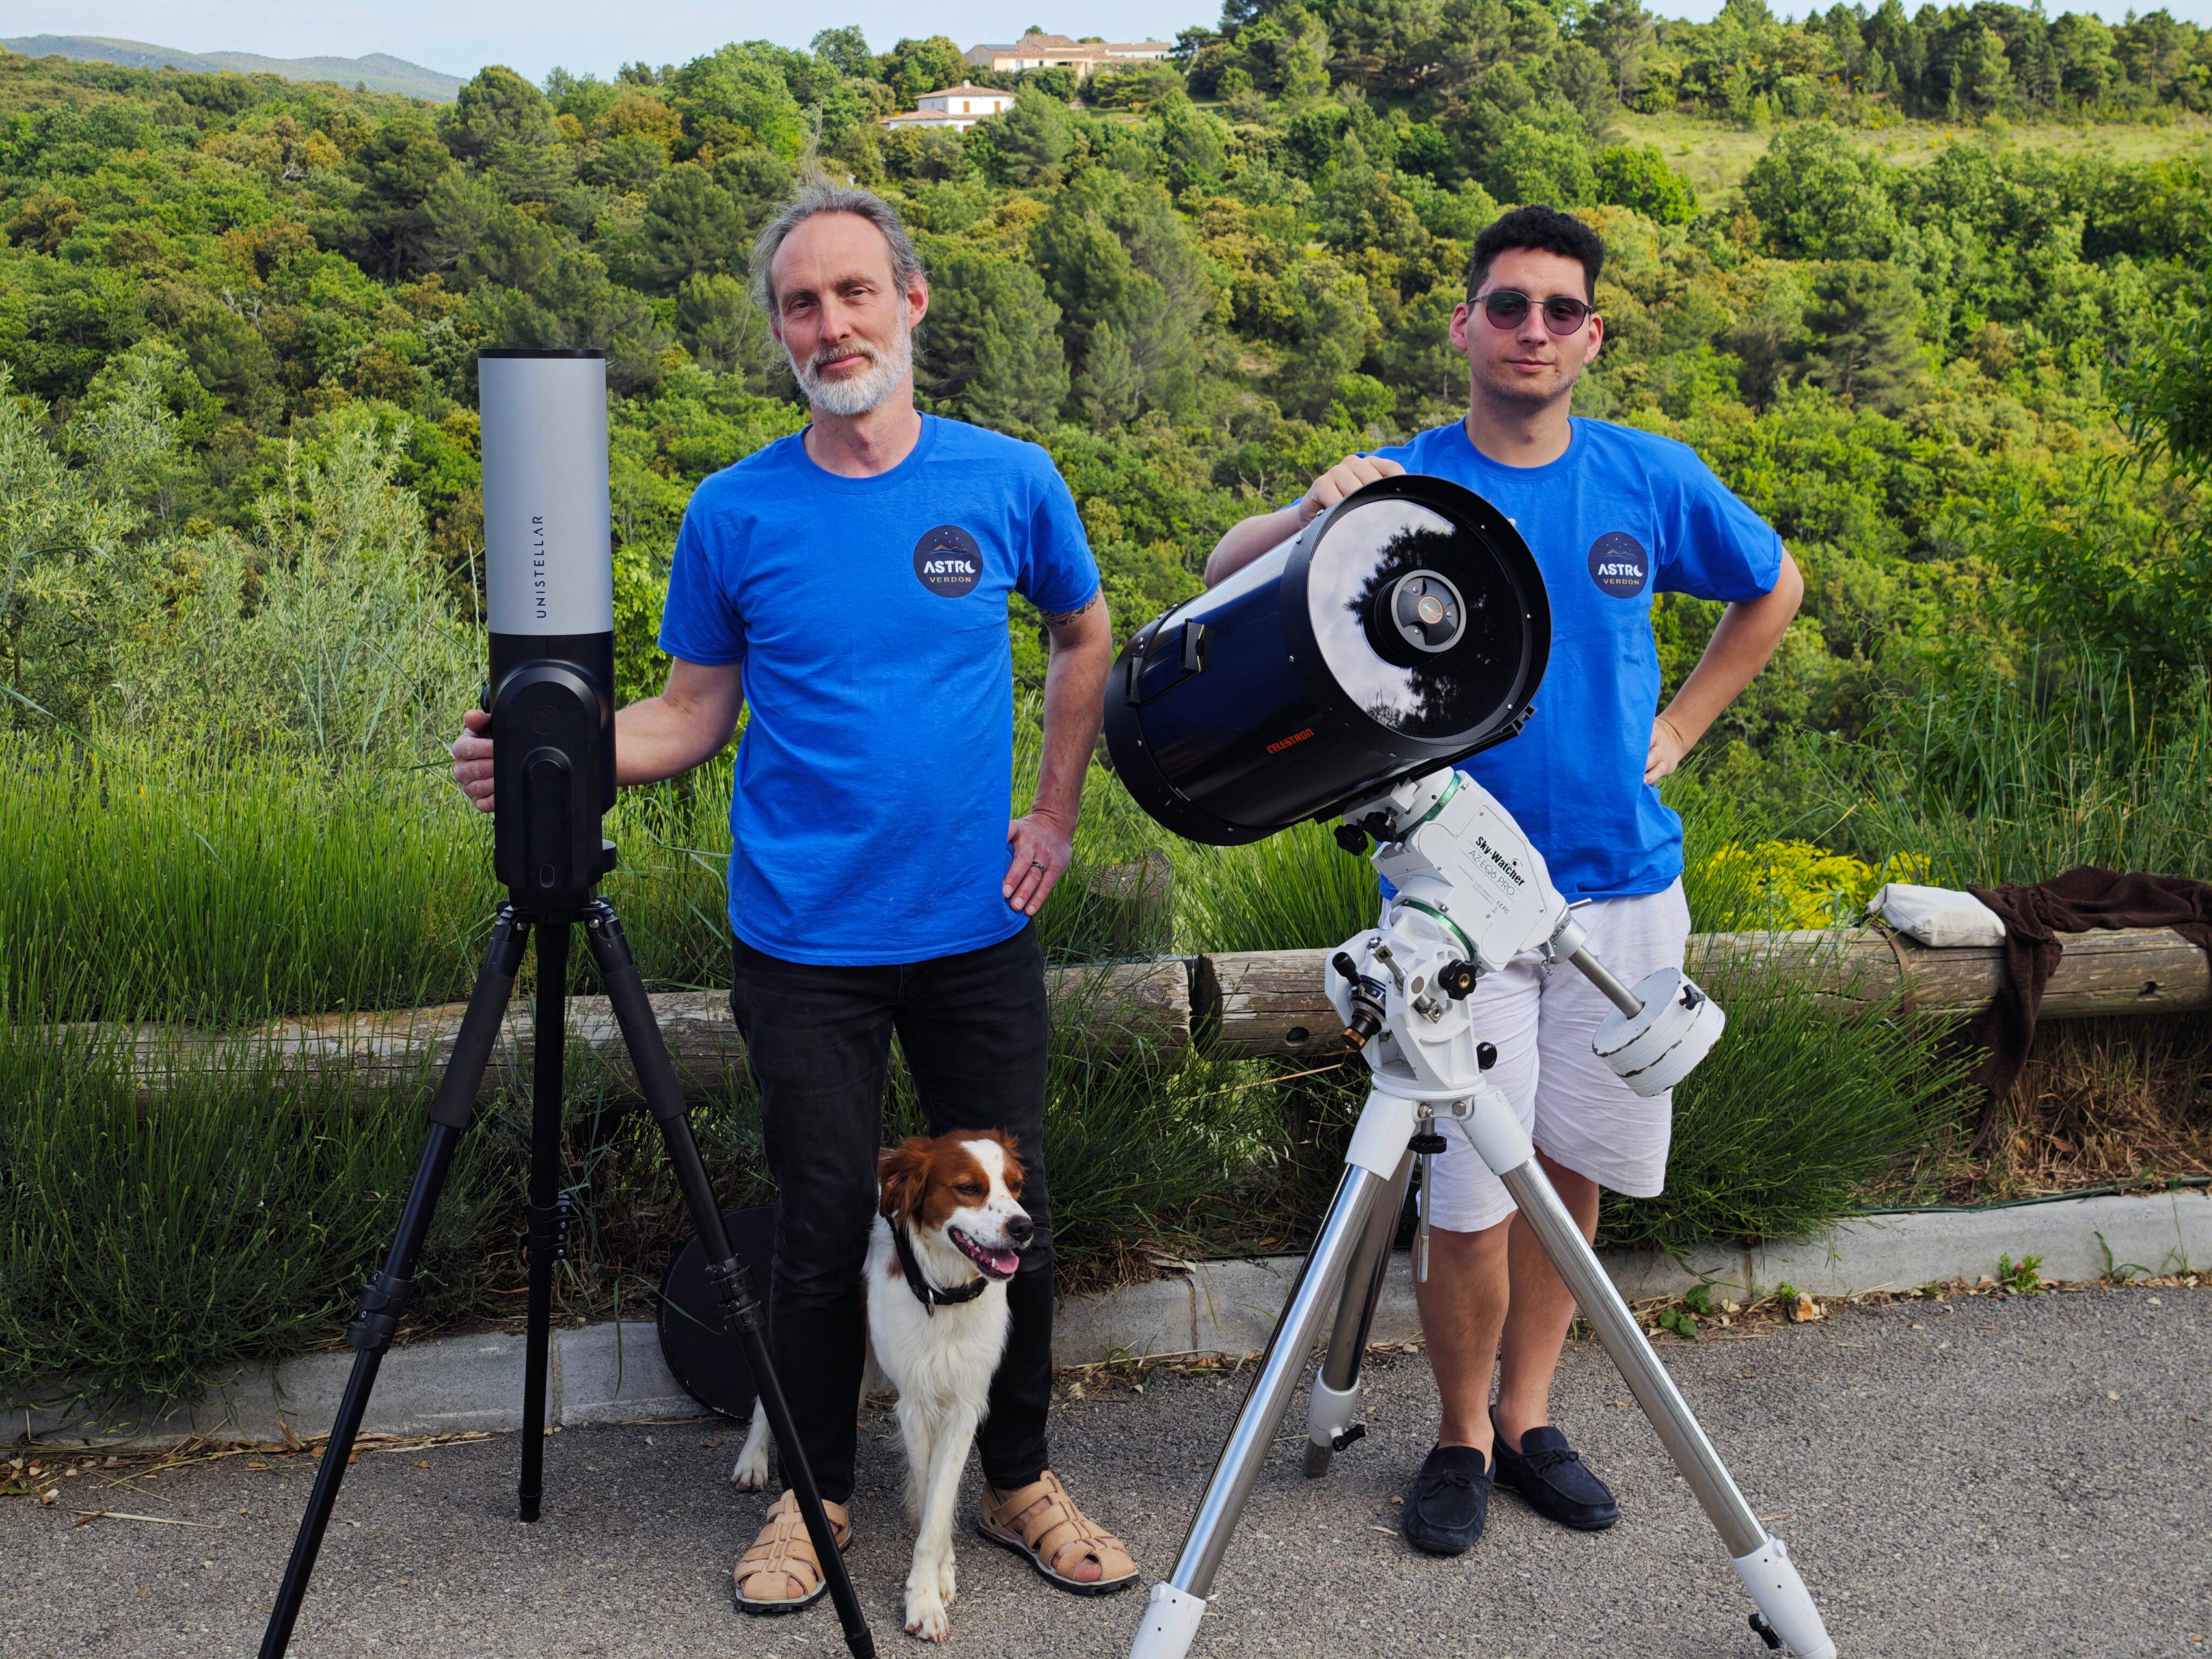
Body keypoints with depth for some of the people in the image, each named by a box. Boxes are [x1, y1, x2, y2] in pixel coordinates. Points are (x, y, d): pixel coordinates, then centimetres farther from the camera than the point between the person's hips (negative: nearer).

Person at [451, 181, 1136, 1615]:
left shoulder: (1009, 482, -1)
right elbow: (695, 715, 2)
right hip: (807, 944, -1)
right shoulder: (734, 514, -3)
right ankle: (813, 1495, 28)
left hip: (979, 930, 1)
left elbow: (1087, 638, 15)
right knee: (826, 1228, 7)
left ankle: (1022, 1481, 30)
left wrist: (1058, 810, 8)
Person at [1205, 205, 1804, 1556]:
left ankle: (1529, 1414, 28)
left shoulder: (1651, 478, 2)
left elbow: (1775, 588, 19)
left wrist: (1677, 729, 9)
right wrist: (1312, 514, -28)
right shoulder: (1404, 482, -4)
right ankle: (1463, 1437, 19)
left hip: (1623, 887, 3)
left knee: (1571, 1167, 10)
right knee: (1471, 1197, -3)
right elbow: (1226, 583, -9)